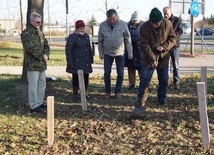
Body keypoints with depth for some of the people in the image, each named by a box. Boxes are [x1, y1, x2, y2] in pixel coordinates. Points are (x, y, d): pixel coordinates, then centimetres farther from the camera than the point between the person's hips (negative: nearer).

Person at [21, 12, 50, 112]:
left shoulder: (39, 32, 16)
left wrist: (46, 54, -6)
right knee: (33, 85, -4)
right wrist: (41, 56, -16)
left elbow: (46, 45, 15)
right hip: (32, 64, -9)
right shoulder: (27, 33, -12)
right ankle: (33, 105, 3)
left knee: (42, 84, 15)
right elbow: (30, 48, -21)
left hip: (42, 63, 9)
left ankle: (39, 102, 26)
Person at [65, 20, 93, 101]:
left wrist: (91, 59, 16)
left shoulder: (86, 36, 11)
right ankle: (75, 94, 12)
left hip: (86, 62, 6)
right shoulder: (72, 37, -9)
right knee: (76, 78, 1)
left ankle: (84, 92, 26)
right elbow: (68, 50, -11)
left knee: (86, 77, 10)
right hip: (76, 62, -6)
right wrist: (70, 62, -15)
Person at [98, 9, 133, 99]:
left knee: (120, 73, 2)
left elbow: (128, 39, -3)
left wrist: (130, 52, -4)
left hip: (120, 52, 0)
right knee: (107, 73, 2)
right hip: (107, 53, 0)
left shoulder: (123, 24, -8)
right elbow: (100, 40, 2)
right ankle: (108, 92, 17)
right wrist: (101, 53, -1)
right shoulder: (102, 25, -6)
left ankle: (118, 91, 17)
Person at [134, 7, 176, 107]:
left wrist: (164, 47, -20)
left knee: (164, 79, 9)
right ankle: (140, 98, 6)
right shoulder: (144, 27, -16)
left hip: (163, 58, 2)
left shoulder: (167, 24, -10)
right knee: (144, 78, -3)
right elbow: (144, 45, -16)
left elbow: (173, 38, -2)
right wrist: (153, 59, -22)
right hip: (148, 58, -2)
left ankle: (162, 97, 24)